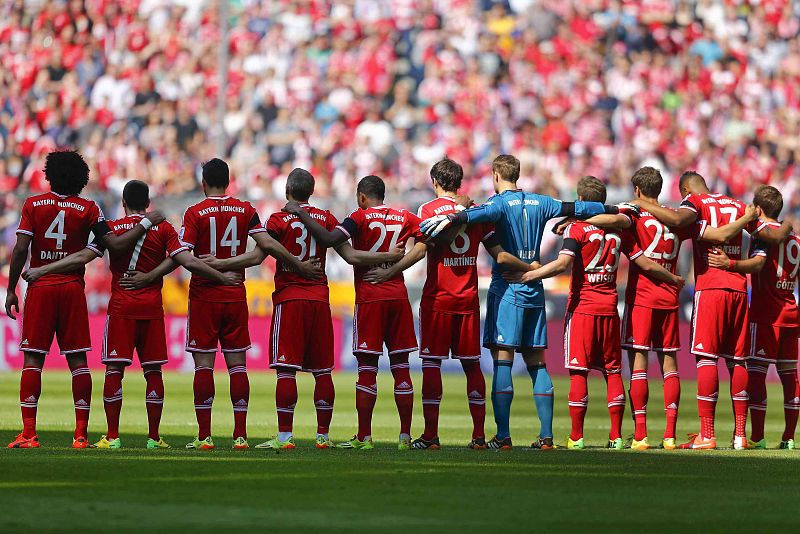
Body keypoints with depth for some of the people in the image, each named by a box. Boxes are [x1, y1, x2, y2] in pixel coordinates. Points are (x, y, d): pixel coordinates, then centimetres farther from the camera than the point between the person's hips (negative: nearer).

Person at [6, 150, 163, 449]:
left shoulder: (33, 205, 1)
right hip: (73, 288, 1)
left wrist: (11, 290, 1)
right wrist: (146, 223, 9)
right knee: (77, 360, 5)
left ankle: (28, 433, -6)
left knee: (33, 359, 1)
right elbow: (116, 245, -3)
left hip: (40, 289, -1)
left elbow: (21, 249, -5)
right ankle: (81, 434, 1)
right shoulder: (88, 209, 0)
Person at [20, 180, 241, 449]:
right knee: (153, 371, 7)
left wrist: (40, 271, -3)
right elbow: (188, 262, -3)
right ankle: (154, 436, 7)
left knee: (114, 369, -1)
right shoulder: (163, 228, 3)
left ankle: (112, 436, -6)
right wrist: (222, 277, 6)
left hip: (121, 307, -1)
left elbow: (82, 258, -7)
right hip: (152, 307, 1)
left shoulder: (112, 228, 0)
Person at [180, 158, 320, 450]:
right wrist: (299, 265, 7)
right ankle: (240, 435, 1)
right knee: (237, 363, 5)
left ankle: (204, 435, -3)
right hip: (236, 295, 3)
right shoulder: (245, 210, 4)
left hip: (204, 296, -3)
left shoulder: (195, 213, -5)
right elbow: (267, 244, -2)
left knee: (204, 363, 0)